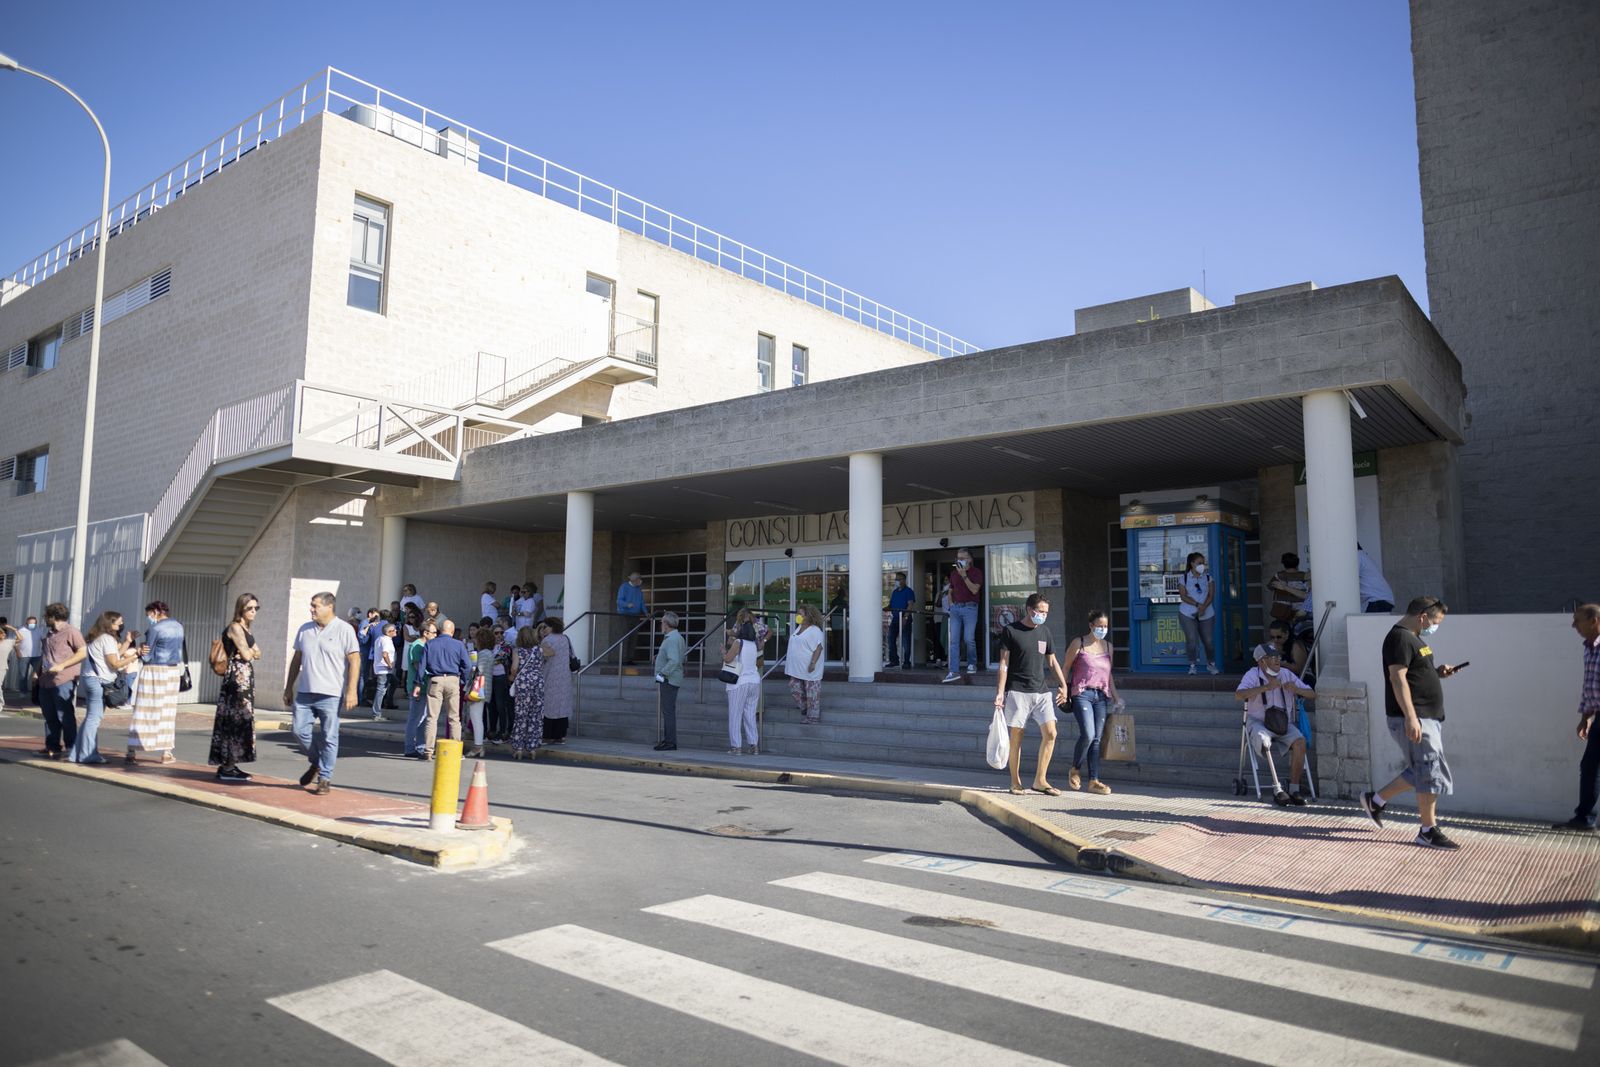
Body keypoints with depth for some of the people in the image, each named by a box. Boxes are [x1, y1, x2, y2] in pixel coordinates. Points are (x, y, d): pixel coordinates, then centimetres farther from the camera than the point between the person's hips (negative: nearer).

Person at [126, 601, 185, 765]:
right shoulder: (179, 626, 9)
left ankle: (132, 753, 6)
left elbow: (147, 656, -9)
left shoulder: (155, 628, -12)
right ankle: (167, 753, 11)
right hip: (173, 671, 6)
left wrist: (141, 648, 9)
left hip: (153, 672, -6)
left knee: (144, 712, 1)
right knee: (168, 713, 10)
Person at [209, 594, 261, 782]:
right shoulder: (235, 627, -10)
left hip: (245, 678, 9)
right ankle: (227, 768, -5)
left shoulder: (246, 629, 18)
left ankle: (228, 765, 16)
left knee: (242, 720, 10)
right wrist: (249, 652, 5)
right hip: (237, 676, -9)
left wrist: (250, 652, -6)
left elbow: (257, 653, 14)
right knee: (236, 720, -8)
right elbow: (246, 655, -16)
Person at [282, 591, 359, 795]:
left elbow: (354, 660, -8)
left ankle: (325, 778, 10)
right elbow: (296, 658, 18)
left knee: (329, 737, -1)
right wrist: (289, 688, 16)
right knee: (300, 731, 4)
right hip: (304, 692, 5)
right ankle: (316, 762, 29)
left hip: (330, 694, -5)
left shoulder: (344, 630, -5)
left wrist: (351, 690, -15)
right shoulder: (304, 629, 12)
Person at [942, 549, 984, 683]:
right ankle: (954, 671, -5)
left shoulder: (976, 572, -1)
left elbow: (974, 590, -14)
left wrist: (964, 575, -16)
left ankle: (972, 664, 20)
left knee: (969, 639, -4)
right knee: (954, 640, -3)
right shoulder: (954, 573, 15)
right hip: (955, 607, 5)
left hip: (970, 607, -5)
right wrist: (951, 604, 9)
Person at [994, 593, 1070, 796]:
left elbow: (1052, 661, 22)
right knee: (1016, 736, -1)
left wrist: (1063, 685, 15)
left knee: (1050, 733, -5)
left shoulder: (1044, 632, 13)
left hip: (1042, 691, 5)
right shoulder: (1010, 631, -1)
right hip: (1017, 691, -5)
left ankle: (1040, 780, 5)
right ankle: (1015, 782, 11)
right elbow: (1004, 664, -3)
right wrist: (1000, 693, -8)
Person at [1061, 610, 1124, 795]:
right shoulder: (1078, 643, -1)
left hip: (1101, 696, 5)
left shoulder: (1108, 646, 14)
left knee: (1097, 739, 3)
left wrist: (1116, 697, 16)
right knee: (1087, 734, -17)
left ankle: (1094, 781, 6)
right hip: (1082, 694, -5)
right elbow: (1065, 668, 2)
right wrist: (1063, 690, -4)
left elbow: (1108, 674, 20)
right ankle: (1074, 770, 6)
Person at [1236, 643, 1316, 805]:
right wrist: (1265, 687, -32)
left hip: (1284, 724, 3)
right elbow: (1239, 694, -25)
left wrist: (1296, 690, -15)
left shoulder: (1287, 674, 6)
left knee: (1300, 742, -25)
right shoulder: (1253, 675, -6)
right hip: (1259, 722, -3)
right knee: (1264, 741, -35)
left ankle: (1294, 790, -18)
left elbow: (1312, 695, 7)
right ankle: (1277, 789, -29)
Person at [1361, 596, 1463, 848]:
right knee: (1432, 772, -6)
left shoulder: (1414, 638, 17)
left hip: (1428, 717, 10)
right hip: (1413, 719, -10)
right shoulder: (1400, 639, -16)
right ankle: (1428, 831, 4)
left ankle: (1375, 800, 25)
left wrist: (1437, 672, 9)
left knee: (1420, 773, 15)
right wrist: (1410, 717, -27)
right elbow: (1398, 678, -23)